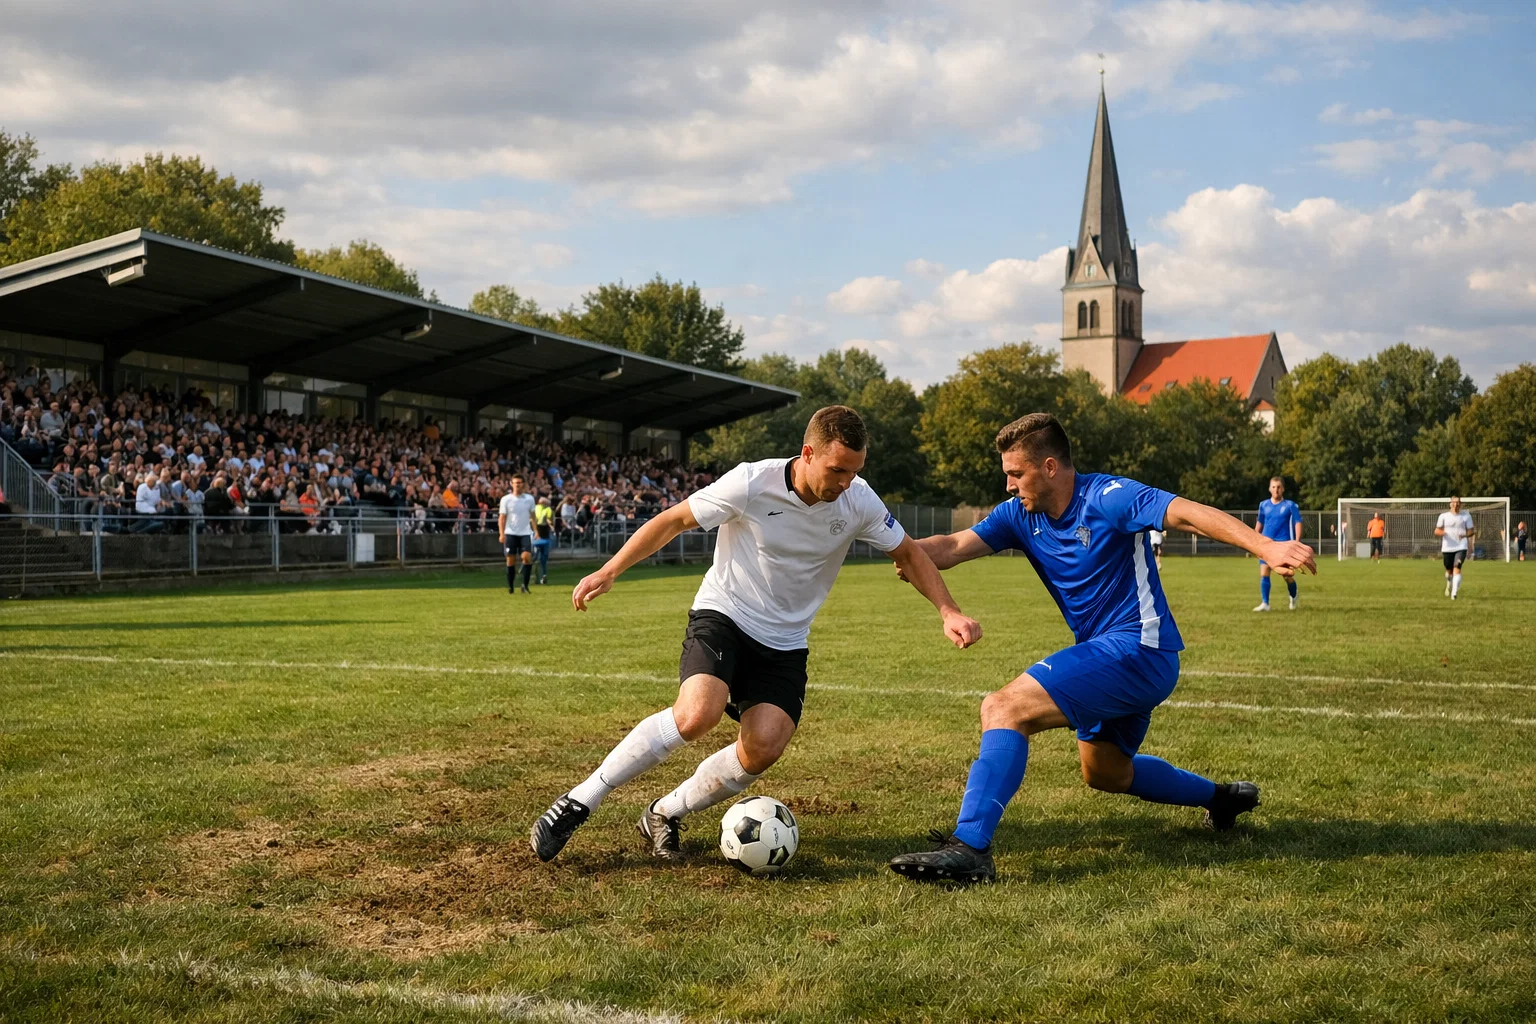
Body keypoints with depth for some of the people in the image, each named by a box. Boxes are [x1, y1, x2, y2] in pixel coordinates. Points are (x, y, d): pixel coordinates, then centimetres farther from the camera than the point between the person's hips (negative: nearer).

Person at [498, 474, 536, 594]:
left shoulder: (529, 498, 5)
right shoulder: (506, 499, 0)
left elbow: (532, 516, 11)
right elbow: (502, 518, 0)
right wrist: (501, 533, -11)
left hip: (525, 533, 1)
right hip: (510, 533, -1)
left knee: (527, 557, -15)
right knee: (511, 560, 2)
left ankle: (525, 585, -6)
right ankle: (510, 587, 12)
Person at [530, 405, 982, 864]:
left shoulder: (858, 501, -8)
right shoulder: (753, 483, -18)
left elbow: (908, 553, 7)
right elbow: (674, 520, -7)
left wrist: (949, 612, -4)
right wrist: (609, 571, -10)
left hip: (785, 643, 4)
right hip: (723, 615, -4)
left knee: (763, 747, -18)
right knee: (698, 713, -30)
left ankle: (665, 814, 6)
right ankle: (578, 803, -17)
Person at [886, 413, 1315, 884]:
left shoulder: (1106, 498, -16)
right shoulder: (1021, 515, 5)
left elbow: (1189, 513, -27)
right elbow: (951, 548, -2)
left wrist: (1266, 546, -39)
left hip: (1138, 649, -10)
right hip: (1106, 653, 10)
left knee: (1003, 708, -23)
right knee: (1104, 772, 29)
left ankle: (969, 847, -29)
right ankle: (1222, 798, 46)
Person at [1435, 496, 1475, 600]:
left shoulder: (1466, 516, 7)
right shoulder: (1443, 516, 7)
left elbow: (1471, 531, 8)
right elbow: (1436, 531, 5)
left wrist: (1465, 535, -15)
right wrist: (1441, 532, -19)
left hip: (1461, 547, -2)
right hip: (1447, 548, 2)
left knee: (1457, 569, -18)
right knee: (1449, 570, 12)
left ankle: (1454, 593, -22)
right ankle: (1449, 585, 45)